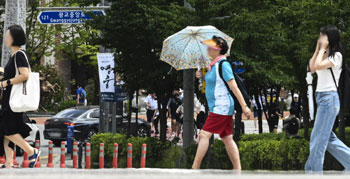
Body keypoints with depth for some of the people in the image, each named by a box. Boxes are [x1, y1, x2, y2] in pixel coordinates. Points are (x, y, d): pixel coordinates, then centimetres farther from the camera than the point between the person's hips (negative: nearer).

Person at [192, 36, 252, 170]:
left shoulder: (223, 65, -13)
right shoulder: (213, 65, 15)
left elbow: (233, 86, -17)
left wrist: (244, 106, -20)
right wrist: (202, 77, 7)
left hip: (221, 107, -10)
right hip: (217, 107, 10)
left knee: (204, 135, -12)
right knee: (227, 138, 9)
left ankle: (195, 168, -13)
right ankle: (237, 170, 10)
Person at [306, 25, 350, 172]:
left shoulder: (336, 56, -9)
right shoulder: (325, 56, 16)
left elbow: (318, 66, -22)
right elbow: (312, 68, 6)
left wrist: (323, 48, -10)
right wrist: (318, 48, 6)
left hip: (329, 98, -9)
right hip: (322, 97, 9)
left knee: (319, 139, -7)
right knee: (328, 138, 10)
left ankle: (313, 172, -4)